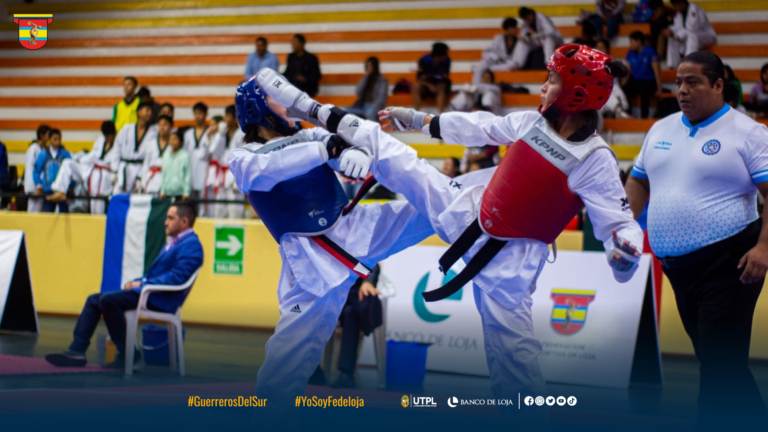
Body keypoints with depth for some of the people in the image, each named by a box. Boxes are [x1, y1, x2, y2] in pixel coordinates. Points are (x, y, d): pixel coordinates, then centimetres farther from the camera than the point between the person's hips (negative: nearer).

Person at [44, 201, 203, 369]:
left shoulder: (191, 245, -12)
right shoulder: (175, 242, 22)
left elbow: (177, 277, -23)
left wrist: (143, 283, -18)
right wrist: (137, 281, 7)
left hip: (160, 299, -11)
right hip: (147, 291, 11)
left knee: (108, 300, -25)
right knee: (94, 300, 5)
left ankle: (127, 354, -14)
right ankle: (77, 351, -1)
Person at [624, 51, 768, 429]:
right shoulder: (661, 130, 12)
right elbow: (638, 182, 22)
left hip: (729, 263, -7)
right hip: (678, 266, 7)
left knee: (720, 361, -9)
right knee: (713, 358, 13)